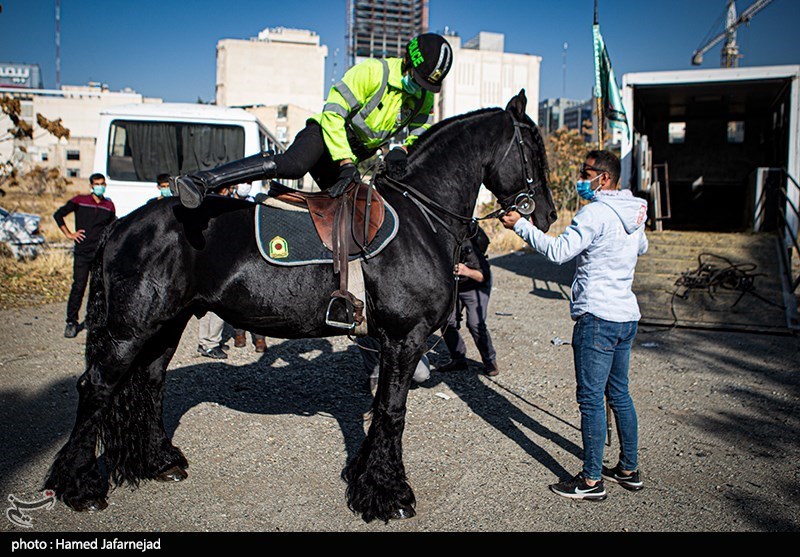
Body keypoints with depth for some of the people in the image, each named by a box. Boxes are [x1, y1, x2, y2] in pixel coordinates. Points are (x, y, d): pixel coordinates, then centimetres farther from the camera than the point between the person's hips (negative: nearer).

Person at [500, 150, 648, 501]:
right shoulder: (635, 212, 11)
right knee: (619, 394, 18)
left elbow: (559, 251, -23)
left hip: (597, 317, -9)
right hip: (627, 314, 9)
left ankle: (592, 480, 6)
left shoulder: (596, 213, -16)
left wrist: (520, 225, -17)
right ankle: (629, 469, 28)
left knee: (590, 399, -1)